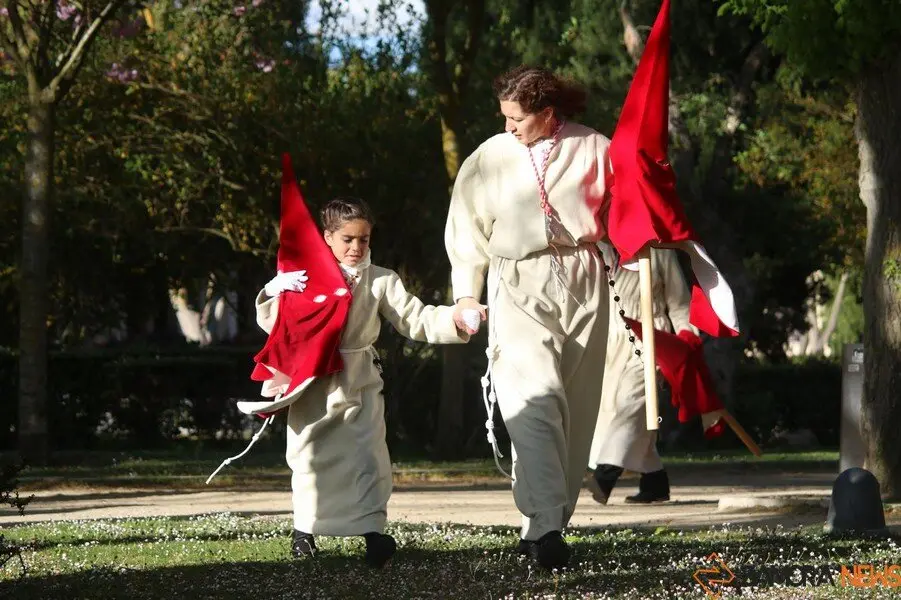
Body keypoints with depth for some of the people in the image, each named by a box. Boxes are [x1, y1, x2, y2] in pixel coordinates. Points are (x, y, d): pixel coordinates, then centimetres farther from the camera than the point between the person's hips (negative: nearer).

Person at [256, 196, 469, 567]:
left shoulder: (380, 282, 1)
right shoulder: (304, 277, 2)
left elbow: (416, 320, -4)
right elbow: (271, 322, 5)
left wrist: (456, 319, -21)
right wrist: (276, 290, -15)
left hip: (360, 381, 0)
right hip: (312, 383, 0)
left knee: (368, 455, -9)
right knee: (309, 456, 6)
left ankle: (373, 530, -9)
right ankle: (304, 530, 21)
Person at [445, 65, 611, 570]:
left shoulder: (593, 149, 4)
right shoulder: (491, 158, 5)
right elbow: (468, 228, 12)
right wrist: (466, 292, 7)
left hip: (583, 284, 2)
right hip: (519, 288, -1)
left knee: (575, 410, 2)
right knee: (535, 402, -19)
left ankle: (544, 526, 10)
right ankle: (546, 525, -27)